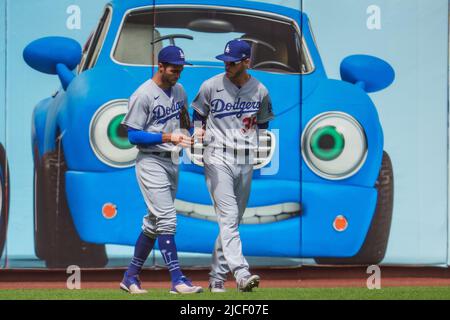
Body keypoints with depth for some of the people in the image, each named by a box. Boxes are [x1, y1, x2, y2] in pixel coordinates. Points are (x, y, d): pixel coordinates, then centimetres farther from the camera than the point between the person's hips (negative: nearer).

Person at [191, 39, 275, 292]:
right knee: (228, 217, -16)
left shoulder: (260, 91, 5)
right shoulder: (211, 86, -2)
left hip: (246, 161, 4)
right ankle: (241, 274, -28)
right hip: (218, 158, -4)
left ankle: (217, 277, 17)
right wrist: (199, 130, -2)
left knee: (232, 219, 8)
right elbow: (199, 113, 14)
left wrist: (258, 146, 8)